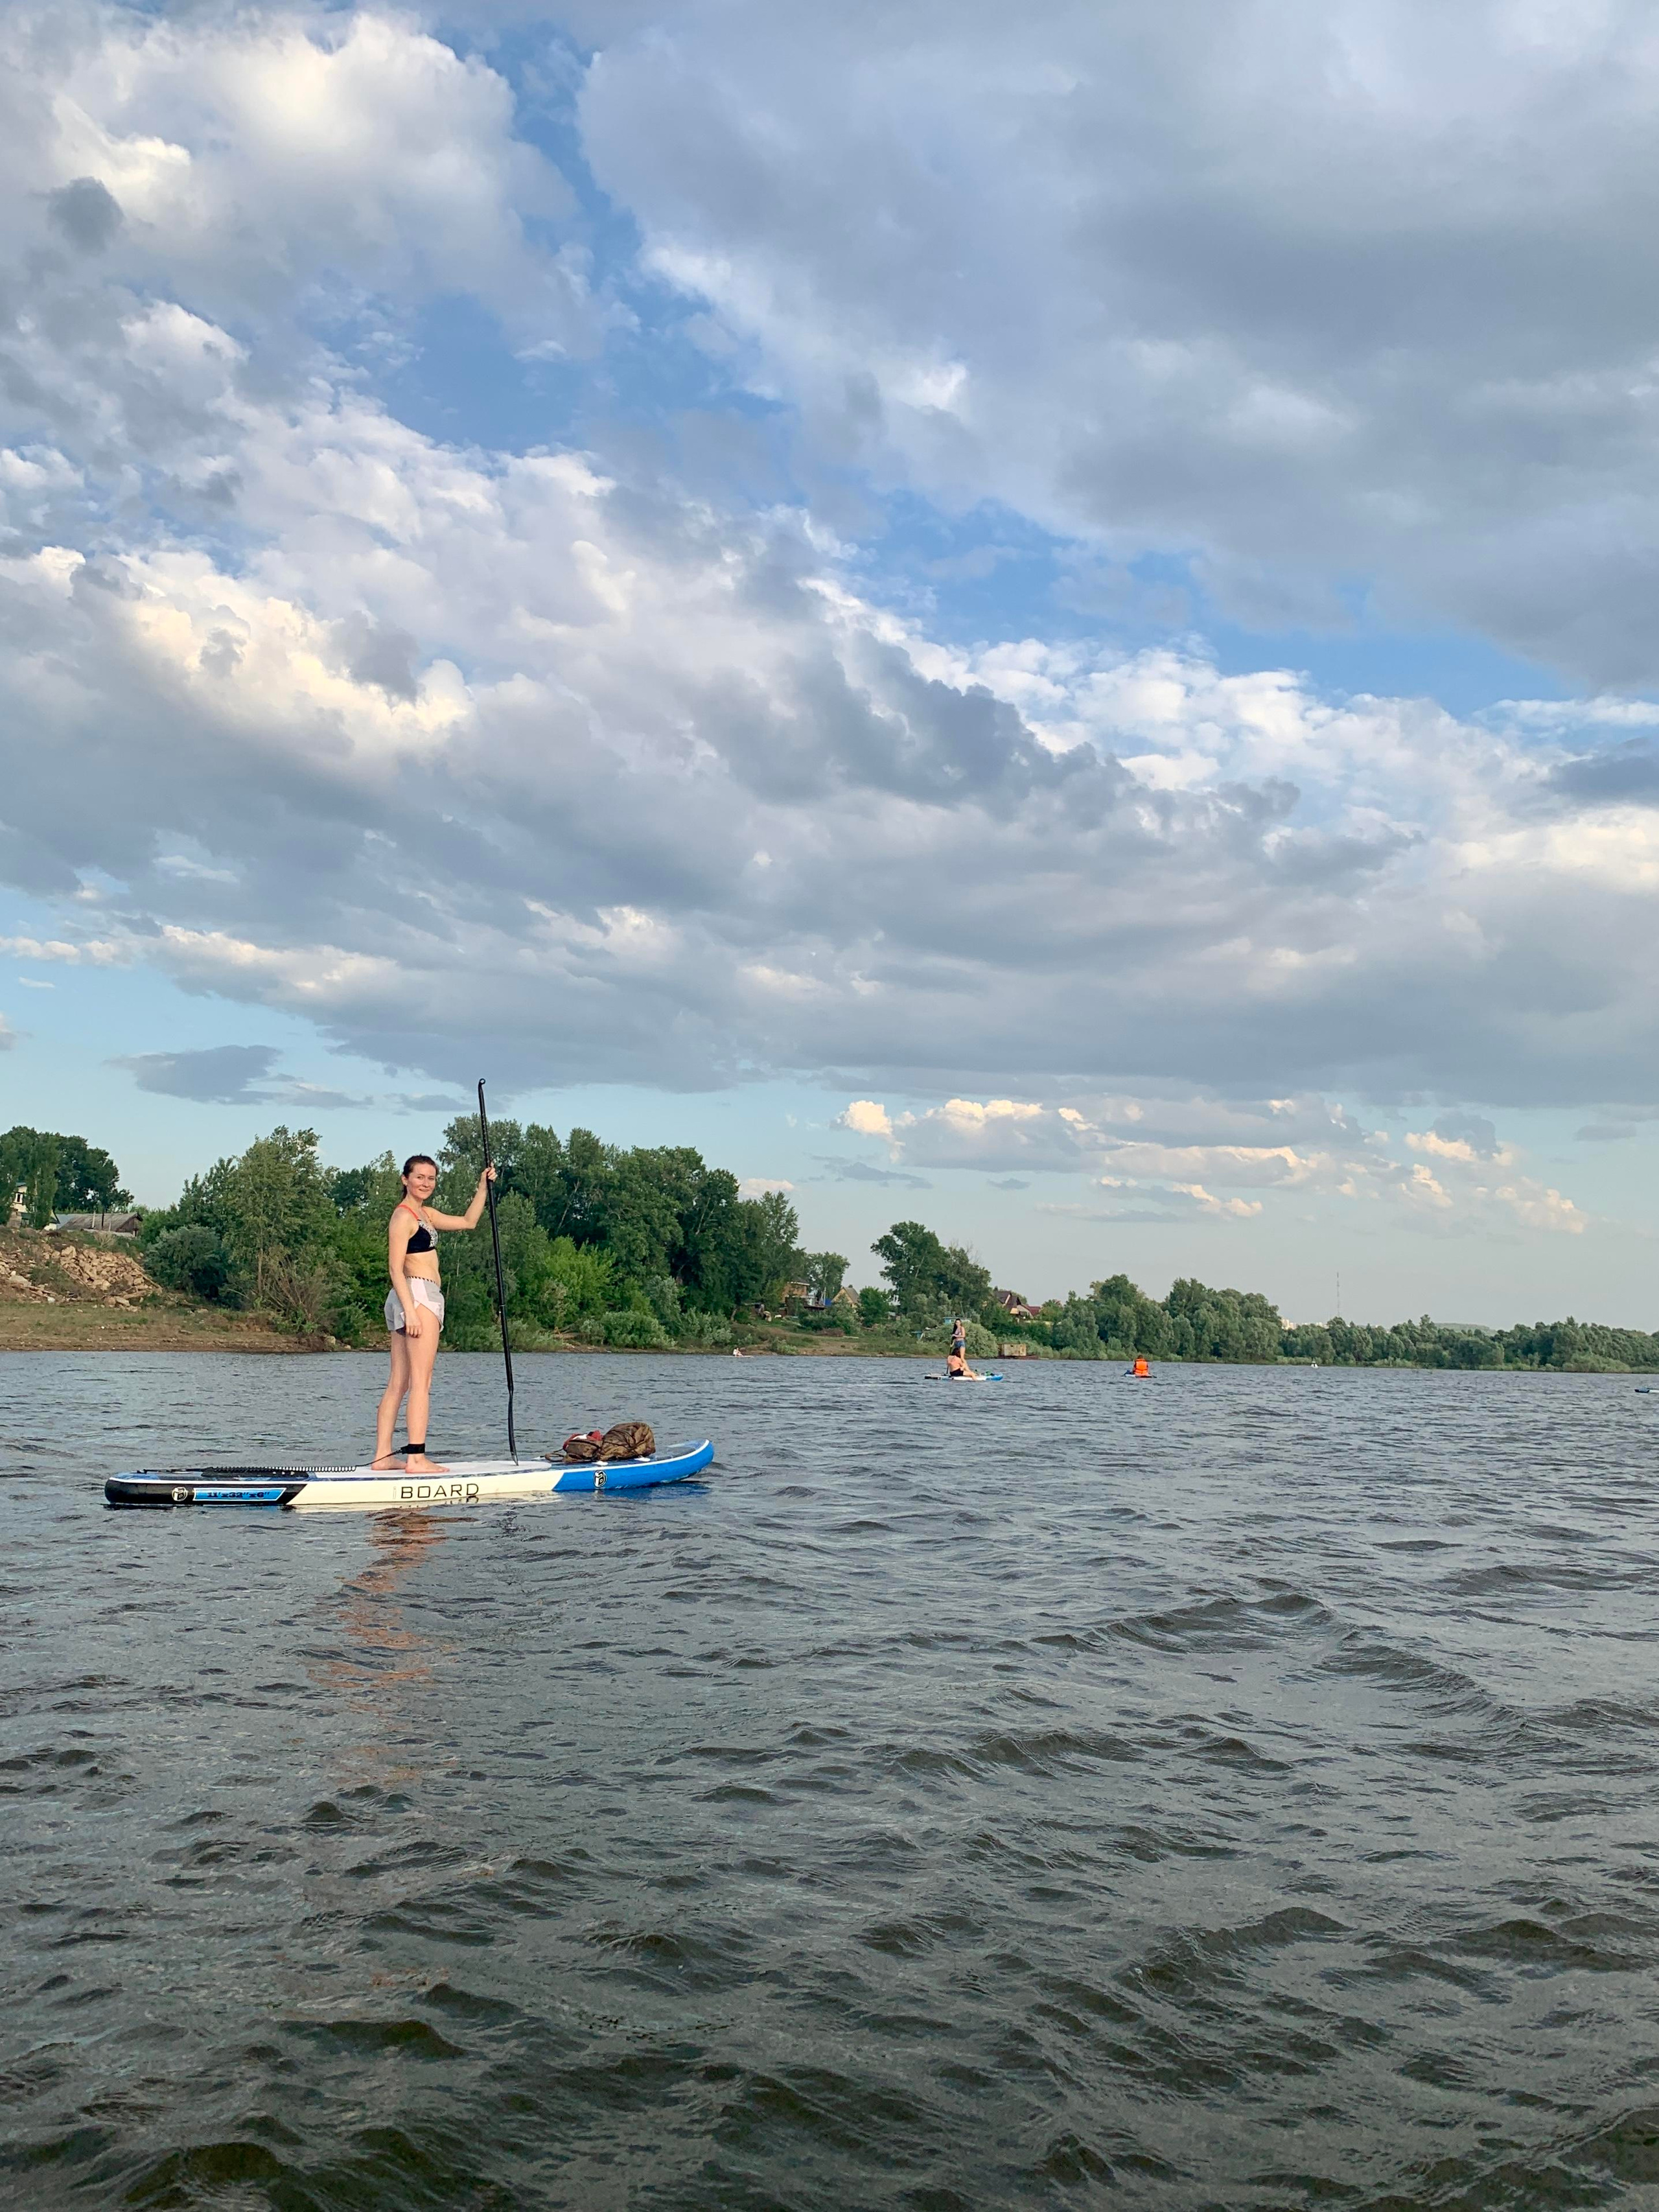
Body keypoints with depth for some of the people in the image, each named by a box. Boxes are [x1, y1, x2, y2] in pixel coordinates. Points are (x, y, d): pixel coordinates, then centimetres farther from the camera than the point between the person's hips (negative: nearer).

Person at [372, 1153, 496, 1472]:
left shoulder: (425, 1214, 21)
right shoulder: (403, 1216, -8)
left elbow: (468, 1221, 30)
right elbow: (395, 1268, -15)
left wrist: (483, 1187, 23)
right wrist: (410, 1310, -23)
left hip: (413, 1301, 10)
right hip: (418, 1295, -10)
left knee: (398, 1383, 8)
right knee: (421, 1382, -13)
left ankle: (382, 1455, 10)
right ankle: (416, 1458, -16)